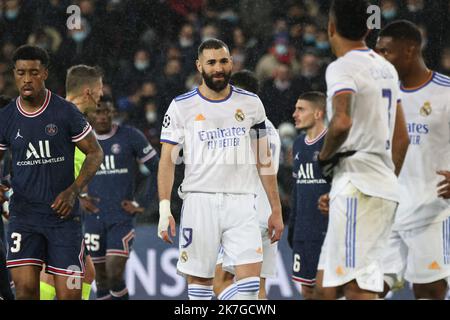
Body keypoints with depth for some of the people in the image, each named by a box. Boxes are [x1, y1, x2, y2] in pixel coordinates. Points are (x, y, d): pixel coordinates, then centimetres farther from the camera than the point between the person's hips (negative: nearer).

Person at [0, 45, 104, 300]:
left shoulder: (66, 112, -5)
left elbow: (95, 153, 1)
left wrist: (73, 191, -12)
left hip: (63, 214, -2)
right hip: (24, 214, 2)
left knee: (69, 293, -4)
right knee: (25, 287, -12)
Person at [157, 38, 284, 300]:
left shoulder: (251, 104, 9)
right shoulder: (182, 106, 3)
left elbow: (264, 160, 13)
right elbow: (167, 160, 1)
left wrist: (276, 209, 9)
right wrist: (164, 209, -10)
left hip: (241, 203, 1)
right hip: (199, 201, -1)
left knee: (250, 279, -13)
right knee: (199, 281, 1)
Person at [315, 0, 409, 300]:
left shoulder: (342, 68, -9)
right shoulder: (386, 68, 17)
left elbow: (342, 121, -27)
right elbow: (401, 138, 21)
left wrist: (325, 156, -9)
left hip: (358, 188, -9)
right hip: (386, 186, 9)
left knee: (358, 288, -11)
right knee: (325, 282, 13)